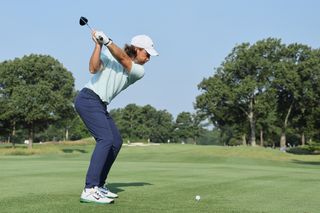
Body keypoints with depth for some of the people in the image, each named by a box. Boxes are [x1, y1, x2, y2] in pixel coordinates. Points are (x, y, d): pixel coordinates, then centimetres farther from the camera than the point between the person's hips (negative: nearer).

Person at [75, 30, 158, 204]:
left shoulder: (139, 71, 8)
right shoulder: (109, 54, -2)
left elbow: (123, 58, -10)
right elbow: (94, 68, -16)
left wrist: (107, 41, -21)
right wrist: (98, 45, -19)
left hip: (101, 106, 8)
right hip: (88, 99, -8)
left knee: (116, 141, 8)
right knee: (106, 138, -22)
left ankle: (98, 185, 18)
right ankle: (89, 190, -26)